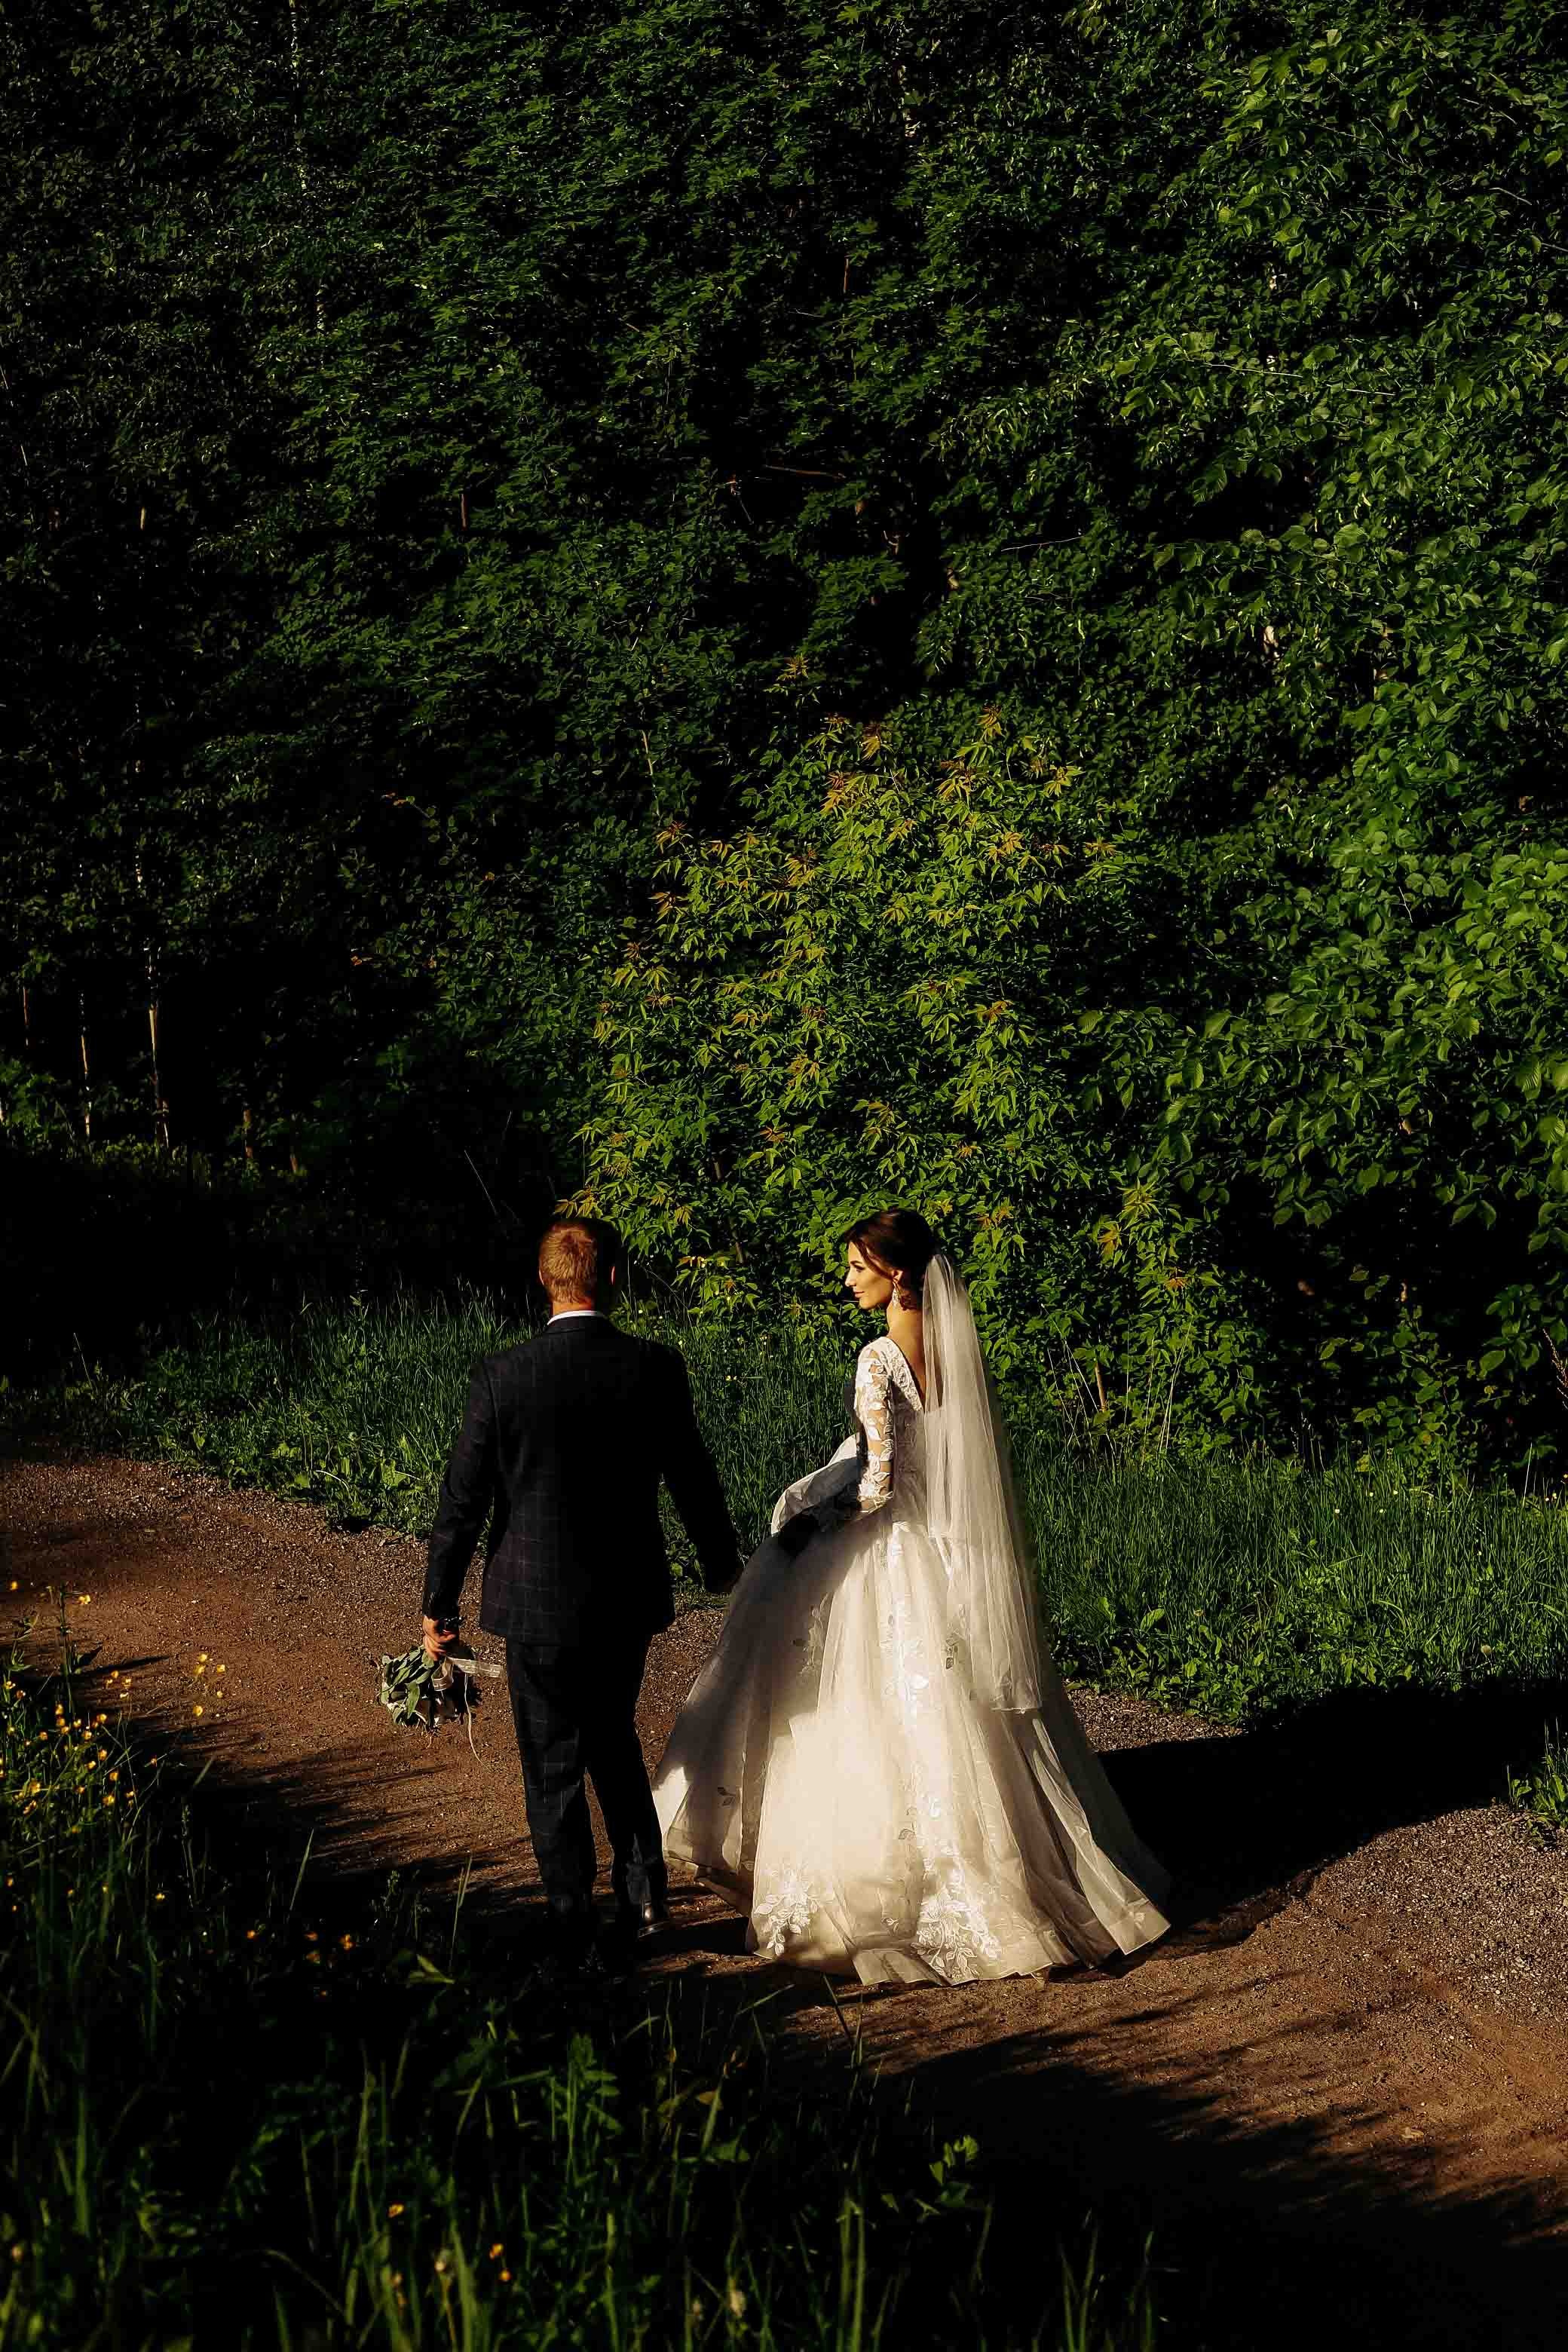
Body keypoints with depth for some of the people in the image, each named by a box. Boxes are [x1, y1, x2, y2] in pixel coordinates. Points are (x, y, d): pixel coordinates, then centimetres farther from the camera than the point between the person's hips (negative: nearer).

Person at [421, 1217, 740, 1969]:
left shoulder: (500, 1377, -15)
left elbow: (462, 1503, -10)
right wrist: (719, 1559, 19)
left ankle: (573, 1929, 17)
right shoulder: (655, 1369, -11)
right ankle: (642, 1882, 23)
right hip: (628, 1597, 2)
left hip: (536, 1603, -2)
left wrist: (439, 1606, 2)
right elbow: (692, 1477, 0)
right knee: (612, 1736, 26)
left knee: (553, 1766, 11)